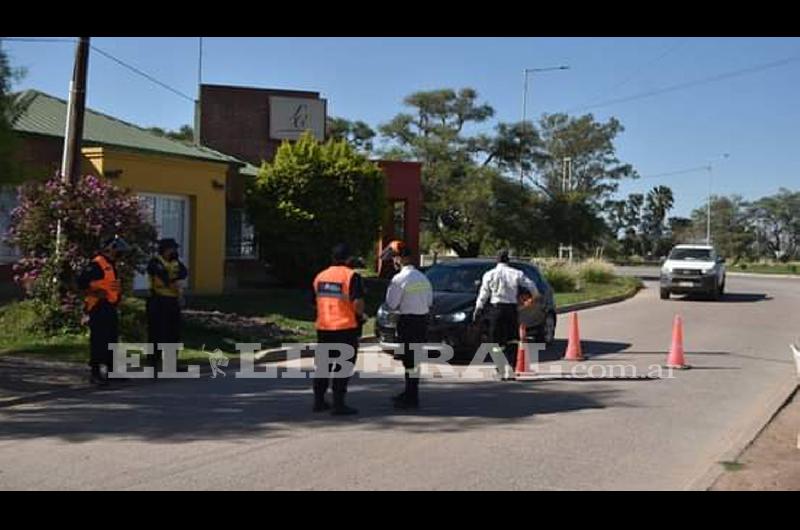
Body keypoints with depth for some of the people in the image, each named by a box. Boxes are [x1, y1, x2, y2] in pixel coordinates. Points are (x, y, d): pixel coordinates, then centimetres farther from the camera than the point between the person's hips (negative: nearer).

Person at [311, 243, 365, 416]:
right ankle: (338, 404, -1)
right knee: (343, 366, 0)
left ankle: (318, 401, 23)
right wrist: (360, 316, -1)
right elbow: (358, 303, -19)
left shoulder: (320, 276, 11)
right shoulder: (351, 276, -11)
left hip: (323, 327, 6)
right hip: (345, 327, -6)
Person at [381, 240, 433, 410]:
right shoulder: (423, 277, 10)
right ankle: (410, 393, 29)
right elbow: (430, 301, 16)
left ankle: (412, 398, 0)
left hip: (408, 321, -8)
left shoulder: (400, 278, -15)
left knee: (410, 360, -3)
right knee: (413, 359, 18)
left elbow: (391, 304, -14)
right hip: (423, 318, 8)